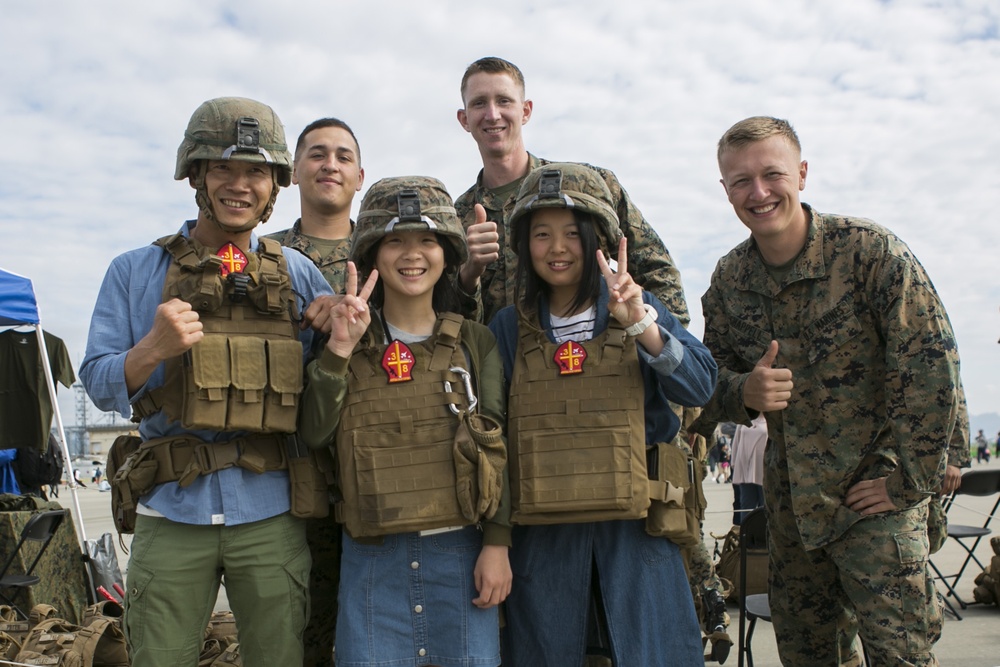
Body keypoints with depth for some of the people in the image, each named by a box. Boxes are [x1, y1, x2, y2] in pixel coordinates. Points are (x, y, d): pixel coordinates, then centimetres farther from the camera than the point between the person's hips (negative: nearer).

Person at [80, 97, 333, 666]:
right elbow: (100, 386, 1)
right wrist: (154, 348, -19)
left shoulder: (298, 275, 6)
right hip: (172, 514, 0)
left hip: (269, 515, 0)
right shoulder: (136, 272, 6)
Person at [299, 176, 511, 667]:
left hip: (458, 551, 0)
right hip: (372, 557, 0)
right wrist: (338, 350, -16)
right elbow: (314, 435, -6)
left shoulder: (475, 343, 3)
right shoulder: (352, 340, 5)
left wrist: (497, 543, -4)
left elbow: (498, 448, 2)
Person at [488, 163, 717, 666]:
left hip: (635, 526, 0)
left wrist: (640, 325, -22)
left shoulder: (636, 308, 3)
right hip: (543, 529, 1)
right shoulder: (510, 327, 4)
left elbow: (700, 386, -8)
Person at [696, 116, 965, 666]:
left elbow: (931, 365, -17)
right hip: (789, 496, 5)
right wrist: (744, 392, -17)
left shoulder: (869, 249, -16)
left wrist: (909, 481, -16)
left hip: (873, 490, -5)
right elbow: (711, 380, 7)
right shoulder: (728, 278, 0)